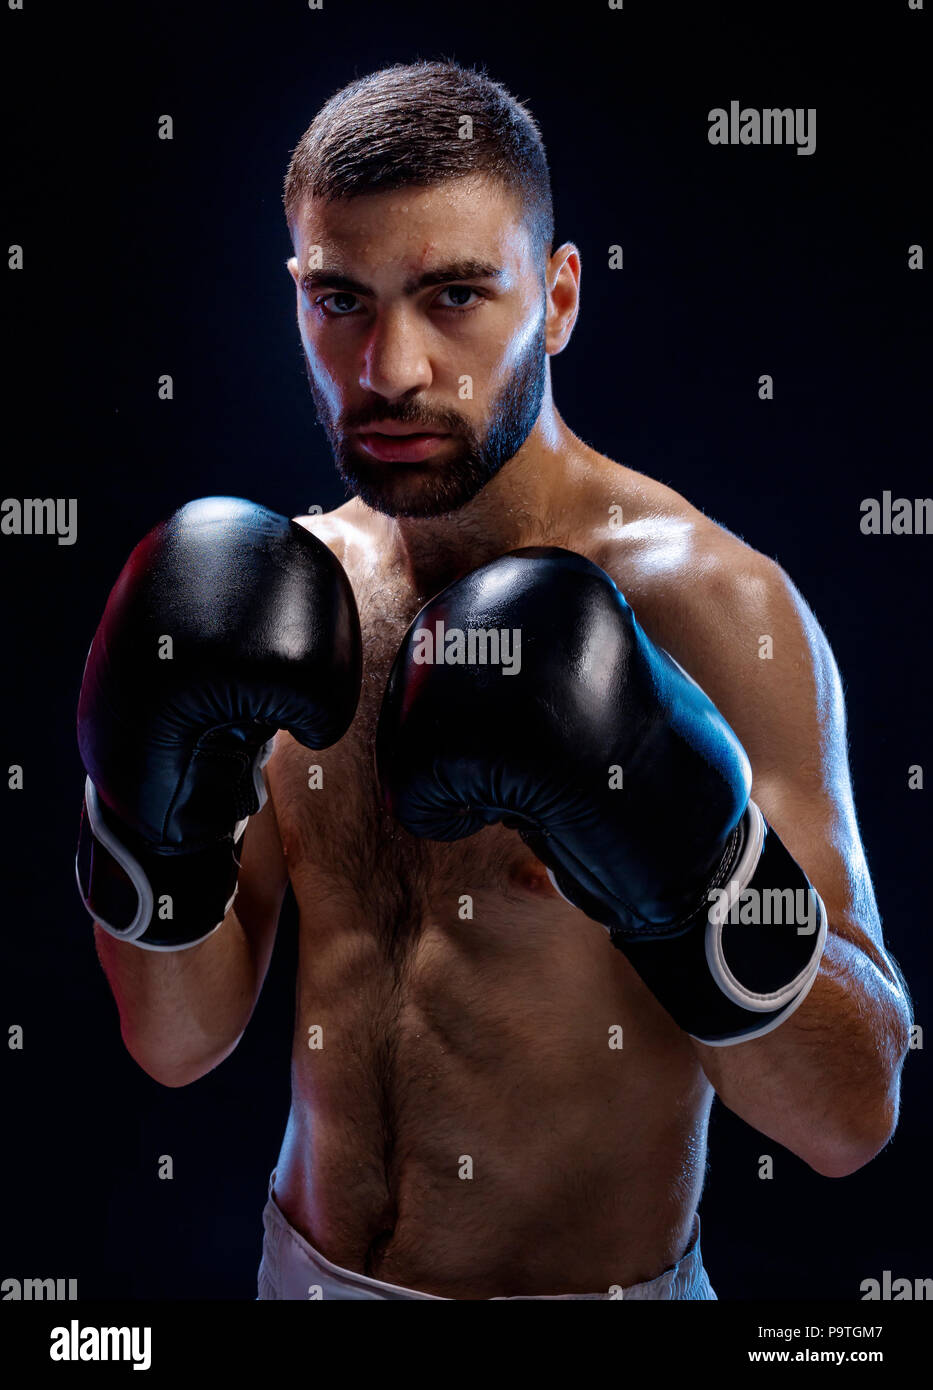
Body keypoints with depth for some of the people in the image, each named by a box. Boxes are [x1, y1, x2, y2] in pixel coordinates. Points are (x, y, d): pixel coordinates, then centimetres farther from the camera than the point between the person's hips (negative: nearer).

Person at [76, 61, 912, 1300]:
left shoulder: (706, 603, -19)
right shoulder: (299, 582, -6)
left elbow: (853, 1117, -19)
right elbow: (179, 1042, -5)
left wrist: (685, 859, -34)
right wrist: (154, 816, -21)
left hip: (590, 1282, -4)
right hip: (308, 1265, 4)